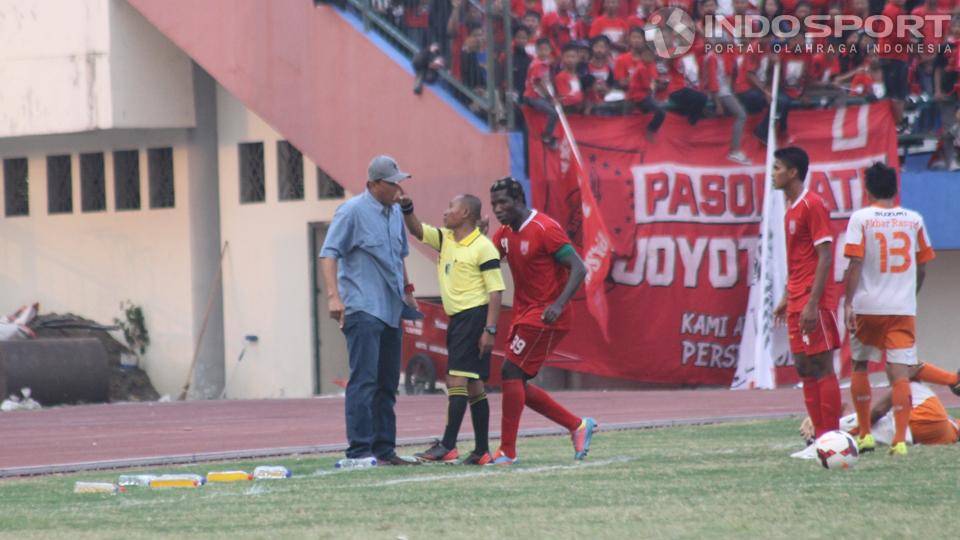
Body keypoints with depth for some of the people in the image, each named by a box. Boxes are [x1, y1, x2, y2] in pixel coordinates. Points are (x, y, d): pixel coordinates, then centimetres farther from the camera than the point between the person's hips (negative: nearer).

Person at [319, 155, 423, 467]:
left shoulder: (395, 213, 15)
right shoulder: (352, 211, -8)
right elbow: (329, 254, -13)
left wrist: (406, 292, 27)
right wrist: (333, 296, -24)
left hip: (391, 310, 8)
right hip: (362, 309, -8)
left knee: (387, 383, 10)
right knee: (364, 380, -14)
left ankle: (384, 450, 15)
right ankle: (359, 451, -17)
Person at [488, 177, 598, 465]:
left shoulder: (544, 230, -15)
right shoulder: (504, 233, 11)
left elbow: (578, 269, -18)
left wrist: (559, 304, -29)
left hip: (545, 317, -9)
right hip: (524, 315, 9)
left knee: (512, 373, -15)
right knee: (517, 383, 8)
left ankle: (507, 452, -13)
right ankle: (577, 425, 19)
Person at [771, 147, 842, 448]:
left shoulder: (813, 205, -11)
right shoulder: (791, 209, 16)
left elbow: (824, 256, -16)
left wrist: (813, 303, -20)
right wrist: (787, 299, 19)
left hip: (814, 303, -9)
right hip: (797, 303, 9)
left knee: (821, 367, -7)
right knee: (805, 369, 8)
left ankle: (832, 435, -5)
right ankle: (820, 435, 11)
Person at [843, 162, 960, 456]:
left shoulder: (860, 219, -4)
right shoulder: (914, 219, 6)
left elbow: (855, 264, -11)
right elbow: (922, 267, 11)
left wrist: (848, 303, -10)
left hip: (867, 307, -1)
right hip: (903, 308, 1)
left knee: (860, 366, 16)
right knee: (900, 371, -2)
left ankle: (865, 434, 16)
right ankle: (900, 440, -14)